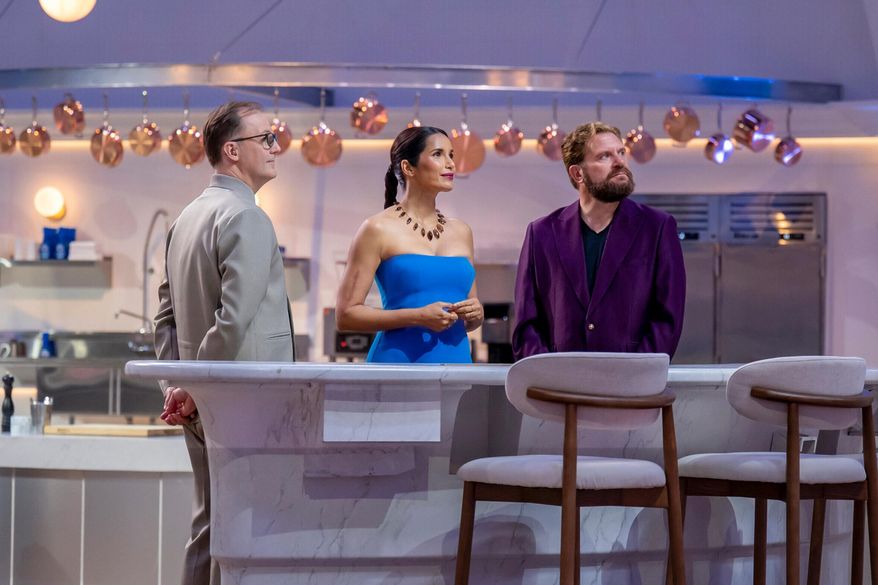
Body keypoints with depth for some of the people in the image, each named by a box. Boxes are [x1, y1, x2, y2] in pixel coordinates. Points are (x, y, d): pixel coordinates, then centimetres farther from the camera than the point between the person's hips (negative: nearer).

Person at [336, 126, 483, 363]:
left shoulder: (461, 232, 13)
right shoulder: (379, 229, -3)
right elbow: (345, 314, -8)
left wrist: (475, 313, -2)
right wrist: (417, 317, -17)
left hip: (455, 361, 5)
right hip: (399, 360, -5)